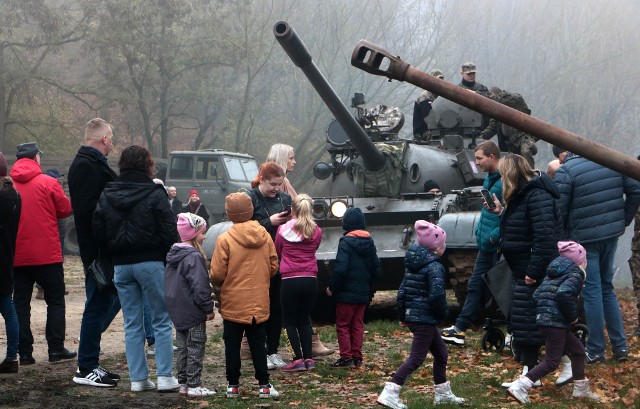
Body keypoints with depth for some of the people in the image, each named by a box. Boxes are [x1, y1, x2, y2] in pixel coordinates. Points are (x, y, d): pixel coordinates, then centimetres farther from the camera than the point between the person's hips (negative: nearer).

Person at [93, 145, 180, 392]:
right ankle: (165, 376, 0)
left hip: (120, 266, 5)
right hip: (151, 263, -4)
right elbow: (170, 233, -11)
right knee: (162, 320, 3)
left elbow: (98, 232, 6)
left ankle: (138, 378, 9)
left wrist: (114, 254, 15)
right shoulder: (154, 194, -8)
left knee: (132, 323, 10)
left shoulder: (106, 195, 7)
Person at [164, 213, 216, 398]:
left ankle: (183, 383, 20)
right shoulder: (194, 257, -19)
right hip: (193, 313, -9)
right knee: (195, 348, -2)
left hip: (177, 311, 9)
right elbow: (200, 287, -22)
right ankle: (194, 386, 0)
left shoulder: (173, 255, 10)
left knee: (183, 348, 15)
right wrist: (209, 308, -13)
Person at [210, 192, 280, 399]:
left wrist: (222, 284, 9)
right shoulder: (265, 236, -1)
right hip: (259, 303, 3)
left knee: (232, 345, 8)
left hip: (233, 303, -3)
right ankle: (264, 385, 9)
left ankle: (233, 385, 13)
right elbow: (273, 267, 5)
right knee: (258, 344, 10)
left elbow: (217, 274, -13)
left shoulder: (225, 239, -14)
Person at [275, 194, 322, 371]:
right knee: (304, 319, 16)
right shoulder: (316, 231, 2)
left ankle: (298, 359, -2)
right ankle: (308, 358, 12)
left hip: (290, 280, -3)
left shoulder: (283, 229, -4)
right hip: (311, 280, 3)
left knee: (290, 320, 6)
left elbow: (277, 251, 10)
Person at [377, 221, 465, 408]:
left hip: (412, 315, 9)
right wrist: (443, 313, -8)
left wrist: (402, 316, 20)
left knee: (441, 352, 20)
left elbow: (402, 290, 14)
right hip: (425, 319, -9)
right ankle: (389, 393, -16)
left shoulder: (412, 265, 11)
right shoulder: (435, 267, -15)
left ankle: (443, 393, 29)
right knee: (416, 358, -8)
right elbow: (437, 295, -24)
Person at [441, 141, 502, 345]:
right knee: (475, 286, 13)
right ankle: (459, 329, 18)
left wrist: (494, 236, -23)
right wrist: (480, 231, 14)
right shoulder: (489, 178, 12)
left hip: (500, 247, -10)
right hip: (486, 245, 10)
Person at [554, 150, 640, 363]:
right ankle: (620, 346, 17)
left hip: (584, 239, -6)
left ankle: (595, 351, 4)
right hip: (611, 234, 6)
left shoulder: (565, 172, -13)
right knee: (606, 288, 18)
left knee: (592, 291, 1)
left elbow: (558, 210, -14)